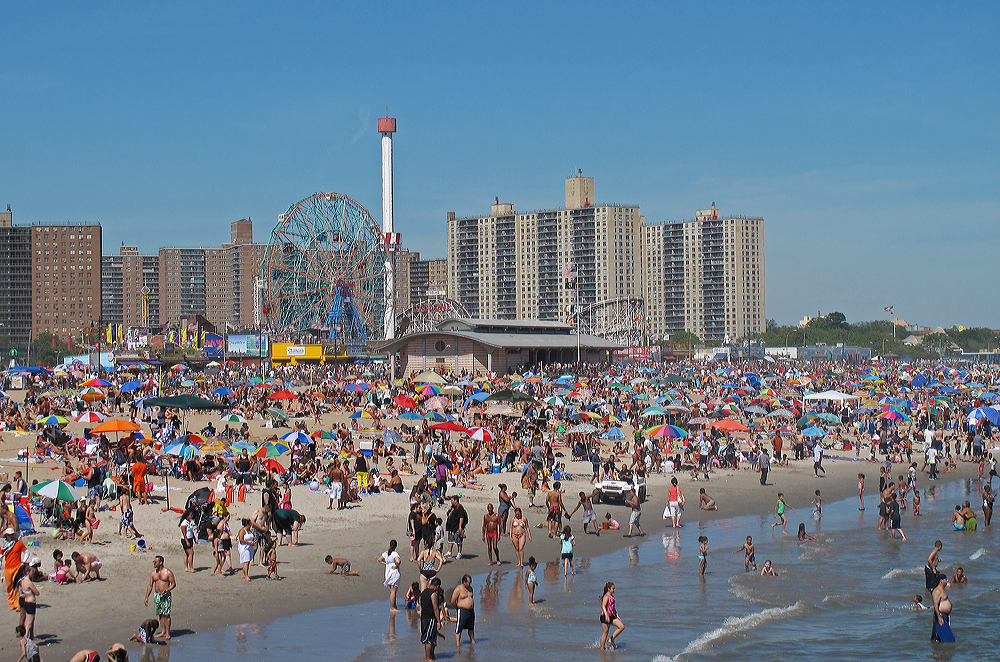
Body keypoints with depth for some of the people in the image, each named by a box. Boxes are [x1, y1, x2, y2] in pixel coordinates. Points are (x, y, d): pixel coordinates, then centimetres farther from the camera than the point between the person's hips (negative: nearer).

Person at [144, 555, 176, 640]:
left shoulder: (168, 572, -6)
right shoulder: (153, 573, 9)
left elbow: (173, 584, -5)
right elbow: (150, 586, 14)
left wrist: (166, 590, -20)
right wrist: (146, 597, 8)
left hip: (166, 595, -5)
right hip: (156, 595, 5)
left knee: (166, 614, -9)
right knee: (160, 614, 8)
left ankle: (167, 633, -7)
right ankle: (163, 632, 15)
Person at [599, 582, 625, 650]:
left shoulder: (612, 596, 13)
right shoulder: (606, 596, -15)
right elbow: (603, 606, -26)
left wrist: (617, 615, 24)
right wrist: (606, 615, -38)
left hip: (612, 616, 9)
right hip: (606, 617, -9)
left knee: (622, 627, 0)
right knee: (605, 633, -2)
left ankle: (611, 639, 7)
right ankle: (602, 648, 6)